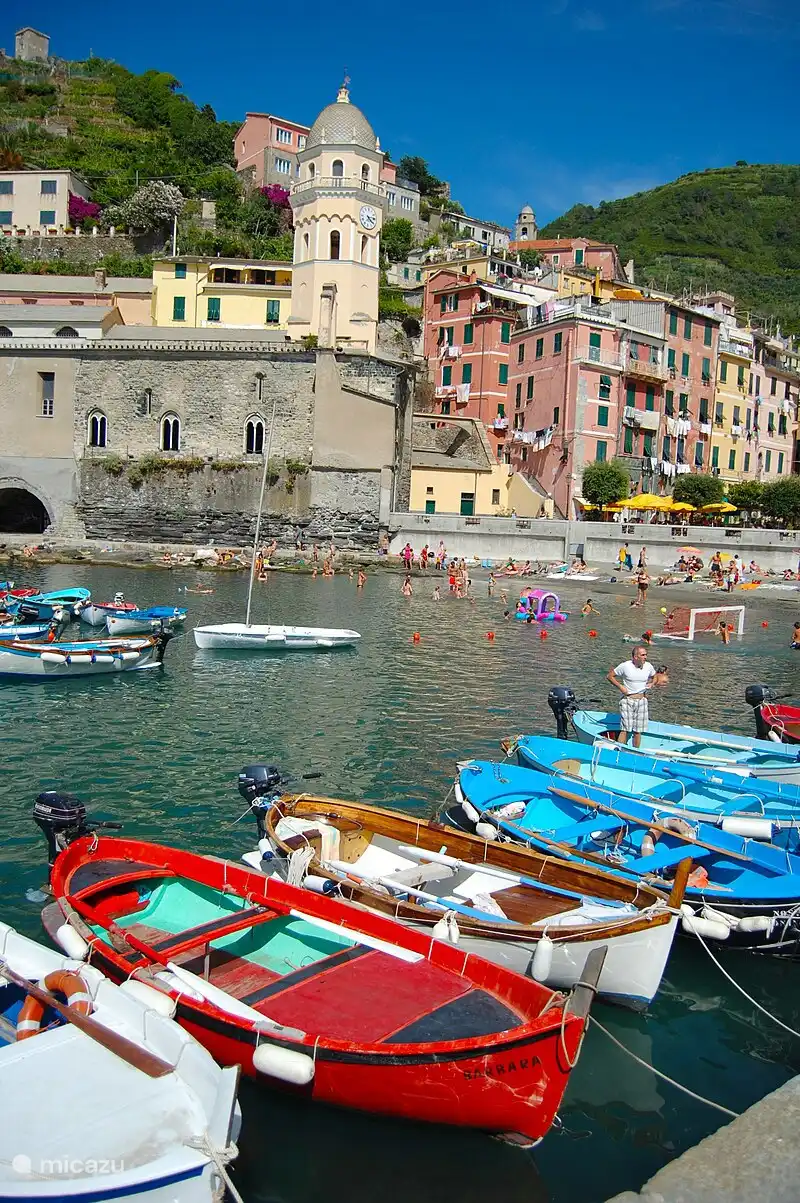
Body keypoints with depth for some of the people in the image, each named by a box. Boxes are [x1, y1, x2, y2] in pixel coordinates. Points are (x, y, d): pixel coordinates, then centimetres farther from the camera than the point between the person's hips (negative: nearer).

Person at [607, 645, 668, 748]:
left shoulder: (648, 666, 0)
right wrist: (620, 686, -12)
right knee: (625, 729, -8)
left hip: (642, 701, 4)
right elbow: (610, 676, -2)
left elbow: (655, 676, 21)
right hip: (627, 700, -4)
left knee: (638, 731, 7)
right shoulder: (625, 666, -11)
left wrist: (652, 683, 0)